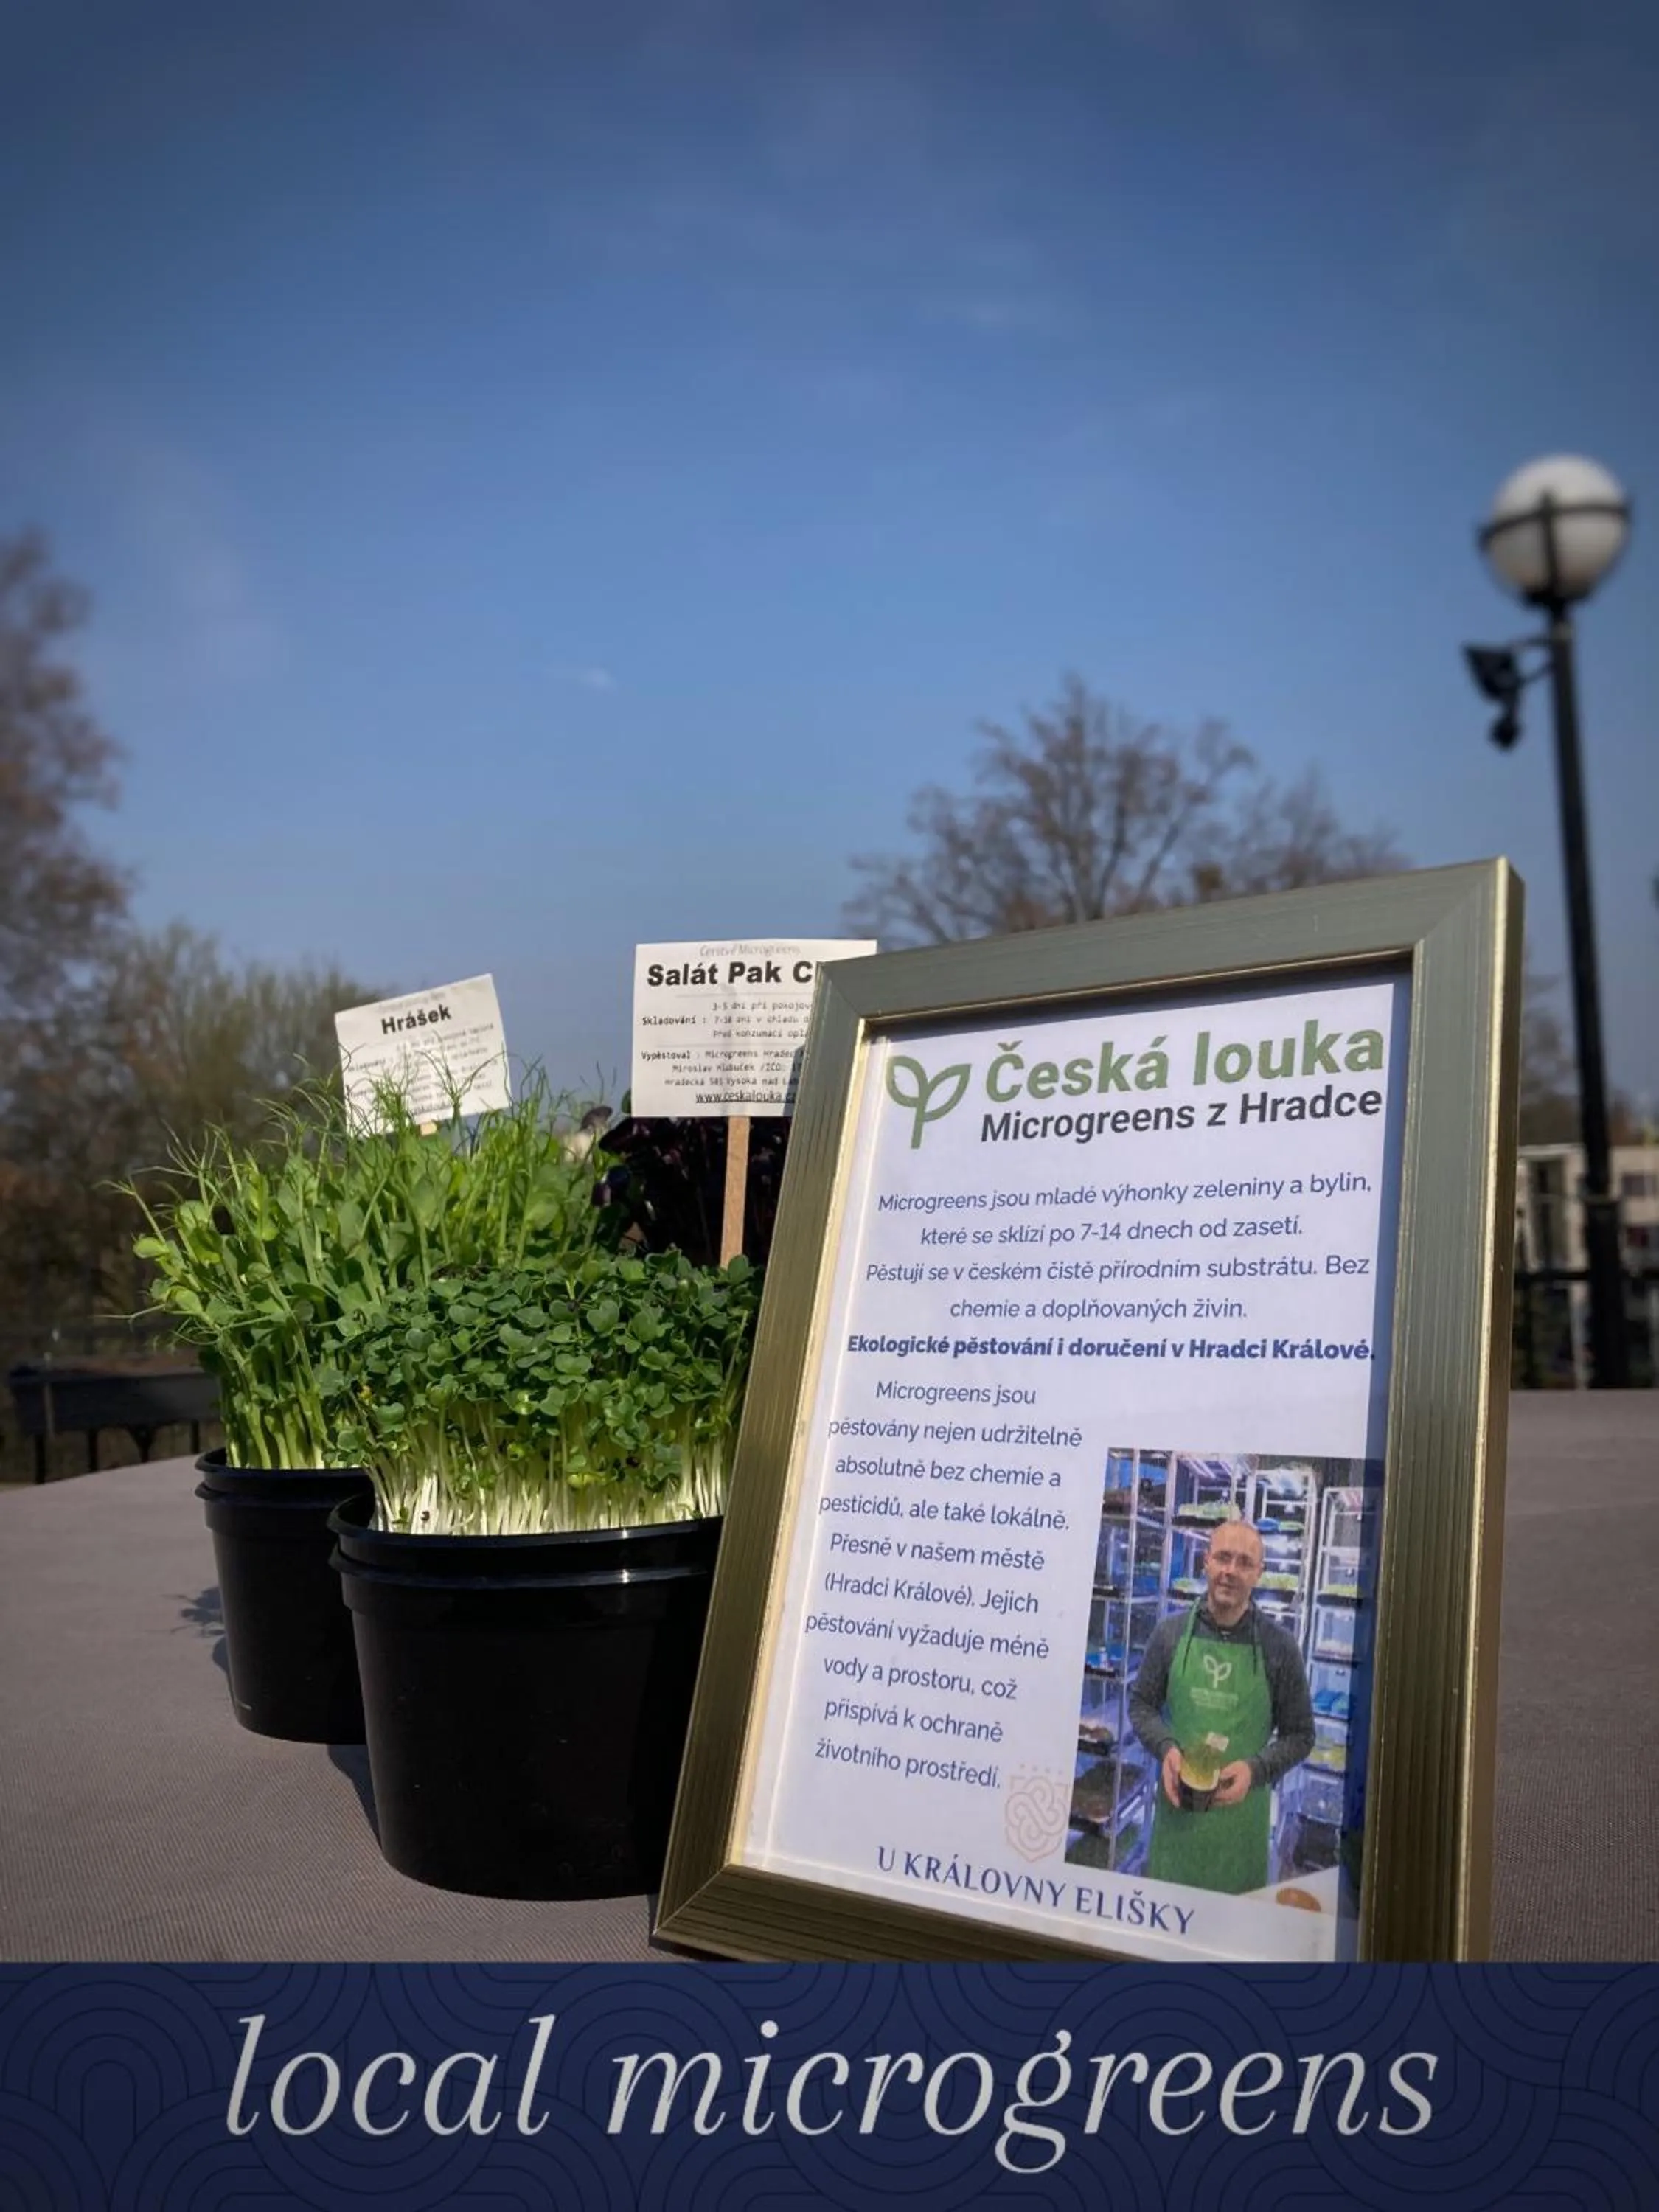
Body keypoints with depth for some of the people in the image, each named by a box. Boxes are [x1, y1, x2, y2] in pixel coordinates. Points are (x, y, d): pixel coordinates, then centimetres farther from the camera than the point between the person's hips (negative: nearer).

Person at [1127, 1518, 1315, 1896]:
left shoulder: (1279, 1647, -4)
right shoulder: (1171, 1632, -1)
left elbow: (1300, 1734, 2)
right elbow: (1141, 1704, 8)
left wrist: (1255, 1769, -14)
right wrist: (1166, 1748, -10)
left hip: (1241, 1809, -1)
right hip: (1177, 1800, 1)